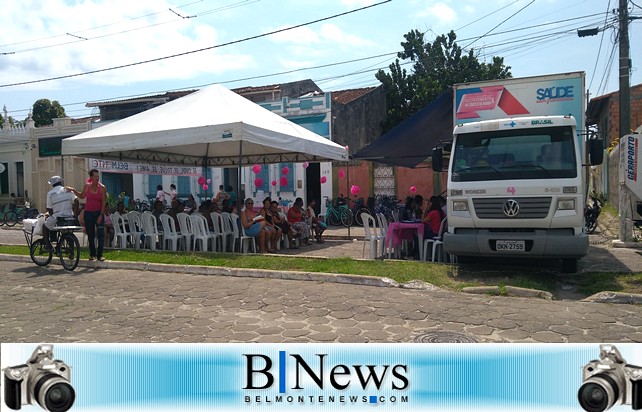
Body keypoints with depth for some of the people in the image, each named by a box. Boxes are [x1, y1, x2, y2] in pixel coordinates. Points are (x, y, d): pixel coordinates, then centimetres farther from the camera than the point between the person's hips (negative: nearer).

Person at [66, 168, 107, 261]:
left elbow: (104, 202, -8)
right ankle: (92, 254, 18)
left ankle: (99, 255, 4)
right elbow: (82, 196, 22)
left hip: (99, 213, -2)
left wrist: (101, 215, -13)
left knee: (101, 235, -5)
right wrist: (73, 190, 12)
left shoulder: (102, 187, -5)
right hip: (88, 213, 3)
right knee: (90, 235, 8)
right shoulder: (87, 186, 2)